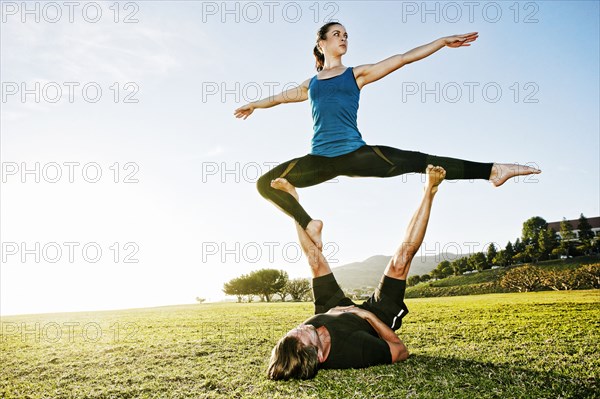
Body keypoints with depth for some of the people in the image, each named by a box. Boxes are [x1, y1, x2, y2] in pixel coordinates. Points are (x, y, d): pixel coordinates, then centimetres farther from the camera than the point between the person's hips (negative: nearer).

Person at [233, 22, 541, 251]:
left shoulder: (357, 74, 13)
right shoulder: (311, 84, 20)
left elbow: (403, 59, 11)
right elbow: (283, 96, 37)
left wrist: (443, 41, 9)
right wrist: (256, 104, 53)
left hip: (355, 154, -2)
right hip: (320, 159, 3)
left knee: (419, 162, -13)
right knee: (266, 184, -3)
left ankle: (492, 171, -6)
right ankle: (309, 225, 7)